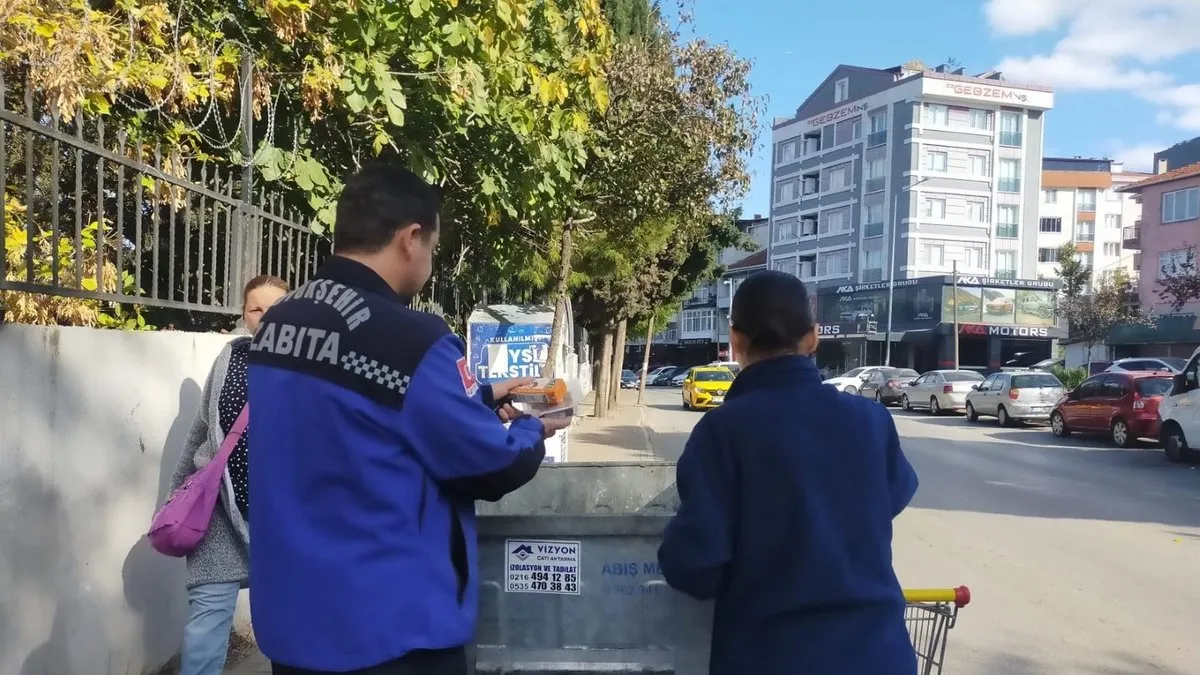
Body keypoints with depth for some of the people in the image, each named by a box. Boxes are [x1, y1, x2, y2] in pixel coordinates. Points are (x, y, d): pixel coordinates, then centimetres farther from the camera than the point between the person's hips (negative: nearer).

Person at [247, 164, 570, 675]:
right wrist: (532, 432, 8)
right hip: (388, 632, -7)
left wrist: (481, 397, 19)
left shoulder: (277, 323, 2)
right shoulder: (411, 341, -23)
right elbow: (492, 469, -13)